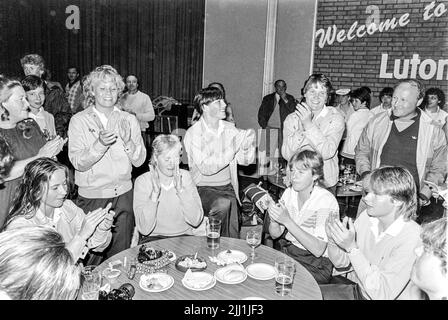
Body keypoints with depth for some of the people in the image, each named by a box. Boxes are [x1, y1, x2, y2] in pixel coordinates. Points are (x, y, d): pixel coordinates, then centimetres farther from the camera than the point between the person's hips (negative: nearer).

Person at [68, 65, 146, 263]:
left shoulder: (129, 120, 5)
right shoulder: (79, 120, -2)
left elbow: (139, 160, 1)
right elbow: (78, 163, -11)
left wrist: (127, 141, -17)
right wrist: (100, 144, -26)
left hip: (123, 195, 2)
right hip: (92, 196, -2)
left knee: (120, 253, 11)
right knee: (91, 256, 4)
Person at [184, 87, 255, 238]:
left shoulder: (230, 128, 5)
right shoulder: (193, 133, -9)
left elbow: (245, 161, 2)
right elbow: (205, 168, -21)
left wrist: (247, 146, -21)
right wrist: (233, 148, -26)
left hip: (228, 187, 4)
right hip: (203, 188, -4)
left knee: (234, 238, -10)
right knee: (223, 204, -32)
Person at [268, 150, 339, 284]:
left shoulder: (326, 201, -18)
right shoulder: (289, 192, 1)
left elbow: (318, 250, -25)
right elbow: (275, 234, 4)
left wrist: (287, 221, -29)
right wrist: (274, 218, -19)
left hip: (316, 264, -6)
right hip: (287, 250, 6)